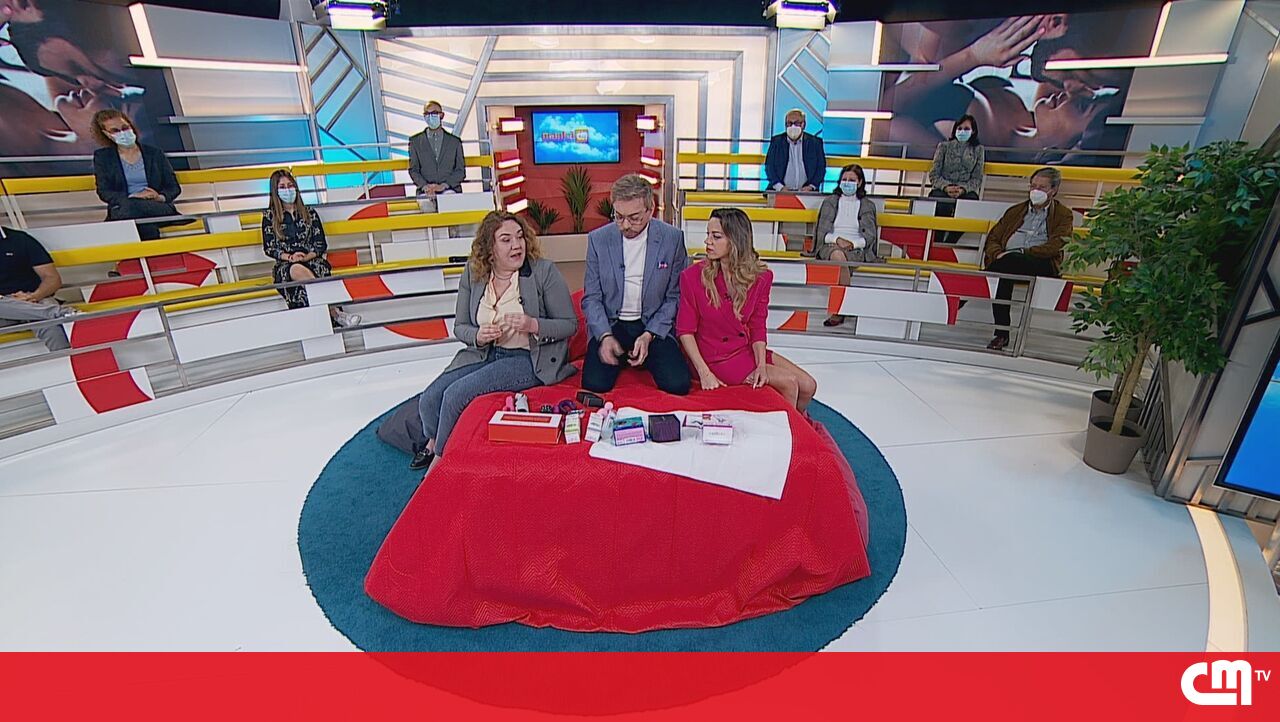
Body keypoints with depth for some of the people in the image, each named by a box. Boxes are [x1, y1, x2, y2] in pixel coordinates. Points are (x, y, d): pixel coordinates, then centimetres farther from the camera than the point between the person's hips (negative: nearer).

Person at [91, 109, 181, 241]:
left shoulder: (155, 153, 17)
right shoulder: (102, 156, 15)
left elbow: (174, 187, 12)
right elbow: (104, 192, 6)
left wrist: (161, 197, -13)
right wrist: (132, 196, -15)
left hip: (159, 208, 0)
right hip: (123, 209, 0)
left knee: (132, 207, -36)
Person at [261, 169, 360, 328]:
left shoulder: (310, 213, 15)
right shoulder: (269, 216, 12)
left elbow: (321, 244, 9)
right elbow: (269, 248, 7)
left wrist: (306, 257, -10)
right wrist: (290, 257, -13)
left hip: (312, 261, 1)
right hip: (285, 266, -1)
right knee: (298, 270, -38)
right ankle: (335, 313, -47)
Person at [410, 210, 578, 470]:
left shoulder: (544, 270, -9)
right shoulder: (473, 273, 3)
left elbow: (570, 324, -6)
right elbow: (460, 327, 10)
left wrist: (534, 325, -24)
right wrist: (478, 336, -14)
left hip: (530, 359, -5)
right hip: (484, 354, 5)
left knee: (456, 393, -21)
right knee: (429, 400, -10)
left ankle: (439, 459, 7)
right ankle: (432, 443, 27)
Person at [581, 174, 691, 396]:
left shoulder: (673, 238, -4)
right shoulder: (598, 239, -2)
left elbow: (674, 297, -1)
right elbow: (591, 298, 1)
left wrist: (649, 335, -13)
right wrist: (605, 336, -17)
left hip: (654, 325, 0)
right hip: (609, 325, 1)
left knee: (678, 385, -20)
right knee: (595, 384, -22)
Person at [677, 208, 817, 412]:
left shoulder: (760, 277, -4)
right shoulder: (692, 276, -14)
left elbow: (757, 326, 1)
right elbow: (685, 331, -11)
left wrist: (761, 365, -15)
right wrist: (704, 373, -20)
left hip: (747, 349, 5)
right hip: (717, 358, -4)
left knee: (808, 386, -5)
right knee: (788, 383, -14)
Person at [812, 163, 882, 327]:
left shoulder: (867, 205, 19)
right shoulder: (829, 201, 20)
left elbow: (870, 236, 9)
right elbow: (822, 232, 9)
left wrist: (853, 243, -12)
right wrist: (837, 239, -12)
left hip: (857, 249, 0)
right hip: (830, 246, 0)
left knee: (840, 257, -38)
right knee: (838, 256, -39)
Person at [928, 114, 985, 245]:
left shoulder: (978, 149, 16)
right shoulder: (944, 146, 13)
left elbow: (977, 178, 8)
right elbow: (934, 174, 5)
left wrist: (963, 189, -14)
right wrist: (946, 186, -15)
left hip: (966, 190, 1)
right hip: (943, 189, -1)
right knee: (942, 206, -38)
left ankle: (949, 243, -26)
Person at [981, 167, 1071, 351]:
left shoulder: (1063, 215, 18)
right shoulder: (1015, 211, 31)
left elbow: (1054, 246, 0)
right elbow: (993, 238, 20)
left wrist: (1021, 252, -13)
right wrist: (998, 254, -3)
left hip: (1041, 264, -3)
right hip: (1006, 263, 3)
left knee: (1008, 262, -37)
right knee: (1001, 270, -35)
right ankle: (1002, 333, -34)